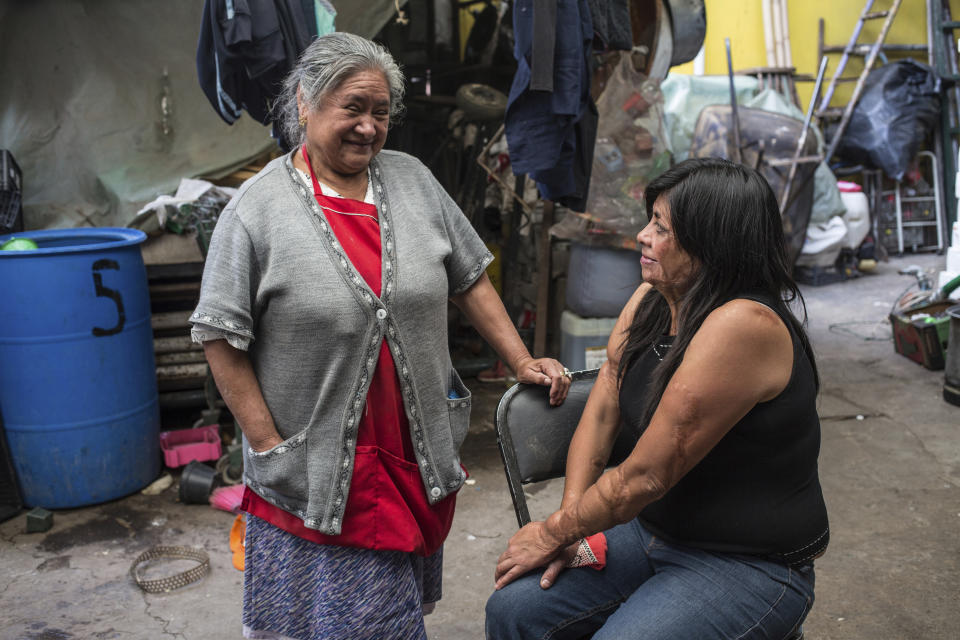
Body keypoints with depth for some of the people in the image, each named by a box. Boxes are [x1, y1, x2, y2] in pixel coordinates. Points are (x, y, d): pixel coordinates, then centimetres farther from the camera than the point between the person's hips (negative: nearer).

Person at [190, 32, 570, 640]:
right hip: (318, 469, -3)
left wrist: (523, 362, 6)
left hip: (421, 450, 4)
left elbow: (470, 279, 10)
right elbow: (223, 339, -8)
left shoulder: (414, 181, 5)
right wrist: (267, 444, -11)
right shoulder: (256, 210, -9)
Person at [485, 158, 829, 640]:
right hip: (651, 529, 7)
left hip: (748, 565, -7)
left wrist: (554, 532, -11)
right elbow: (601, 410, 2)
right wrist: (570, 522, -8)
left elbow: (646, 477, -24)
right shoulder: (650, 300, -1)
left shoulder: (742, 325, -28)